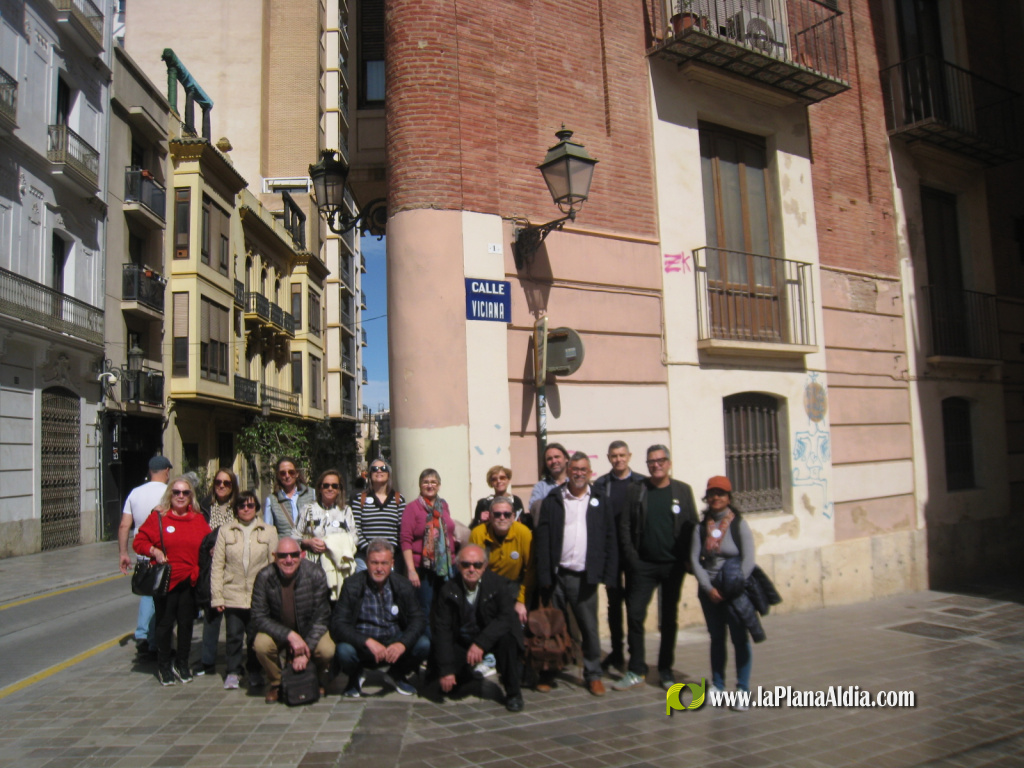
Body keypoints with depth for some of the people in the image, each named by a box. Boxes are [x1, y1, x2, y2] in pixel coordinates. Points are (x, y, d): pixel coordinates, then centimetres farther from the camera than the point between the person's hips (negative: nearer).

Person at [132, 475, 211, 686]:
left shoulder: (198, 520, 8)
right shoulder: (158, 517, -1)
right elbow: (139, 541, 1)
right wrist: (154, 551, -15)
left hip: (190, 581, 2)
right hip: (165, 580, -2)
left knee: (186, 623, 10)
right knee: (165, 623, 6)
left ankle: (182, 665, 24)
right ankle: (164, 667, 20)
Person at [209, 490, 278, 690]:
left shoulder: (269, 531, 6)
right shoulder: (225, 530, 5)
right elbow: (217, 565, 3)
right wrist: (216, 597, -3)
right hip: (232, 594, 0)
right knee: (233, 635, 6)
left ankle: (254, 673, 22)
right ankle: (233, 672, 23)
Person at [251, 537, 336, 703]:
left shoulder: (315, 574, -19)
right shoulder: (264, 577, -19)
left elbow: (321, 617, -14)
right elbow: (259, 618, -17)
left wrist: (305, 651, -23)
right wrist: (290, 635, -29)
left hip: (310, 631, -1)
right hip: (278, 632, 1)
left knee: (327, 651, -29)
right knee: (261, 645, -30)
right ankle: (275, 683, 3)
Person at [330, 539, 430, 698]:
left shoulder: (402, 585, -4)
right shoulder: (352, 586, -11)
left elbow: (418, 619, -8)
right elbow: (338, 624, -18)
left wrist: (402, 643, -28)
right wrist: (368, 642, -33)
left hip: (394, 643, 2)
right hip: (362, 643, -2)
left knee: (423, 645, -23)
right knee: (344, 650, -34)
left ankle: (397, 674, 11)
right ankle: (355, 678, 6)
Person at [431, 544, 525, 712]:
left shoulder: (499, 584, -14)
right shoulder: (448, 590, -9)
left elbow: (506, 618, -23)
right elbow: (442, 629, -11)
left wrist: (481, 643, -36)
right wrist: (446, 671, -19)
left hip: (490, 638, -2)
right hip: (462, 641, 2)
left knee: (507, 639, -34)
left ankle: (513, 693, -13)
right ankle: (467, 674, 22)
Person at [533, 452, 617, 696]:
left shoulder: (599, 502, 7)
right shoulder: (553, 501, 3)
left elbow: (610, 540, 6)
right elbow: (542, 538, -2)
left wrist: (608, 573, -2)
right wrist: (544, 574, -8)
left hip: (585, 577, 1)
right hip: (557, 575, 0)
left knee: (590, 628, 7)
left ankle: (593, 675, 22)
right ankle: (547, 674, 23)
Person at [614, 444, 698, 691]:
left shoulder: (683, 490, 3)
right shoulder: (637, 491, 1)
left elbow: (692, 526, 1)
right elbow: (625, 526, 0)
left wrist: (686, 558, -7)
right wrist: (632, 557, -7)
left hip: (673, 566, 1)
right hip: (643, 566, 0)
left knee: (670, 618, 10)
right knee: (635, 615, -3)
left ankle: (666, 670, 23)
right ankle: (636, 671, 10)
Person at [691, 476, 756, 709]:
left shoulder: (739, 524, -5)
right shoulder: (701, 527, 3)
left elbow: (748, 560, -9)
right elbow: (695, 559, -1)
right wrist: (709, 588, -9)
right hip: (709, 591, 3)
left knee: (740, 639, -2)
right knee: (716, 638, 12)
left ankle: (743, 690, 7)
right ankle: (717, 686, 22)